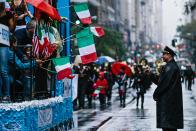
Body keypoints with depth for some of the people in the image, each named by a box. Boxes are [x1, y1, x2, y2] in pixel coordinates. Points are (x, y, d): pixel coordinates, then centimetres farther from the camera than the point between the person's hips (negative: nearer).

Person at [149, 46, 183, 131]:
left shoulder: (171, 66, -14)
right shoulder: (170, 66, 19)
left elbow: (165, 83, -19)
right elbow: (160, 81, 20)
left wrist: (156, 94, -9)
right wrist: (150, 75, 9)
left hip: (168, 101, -10)